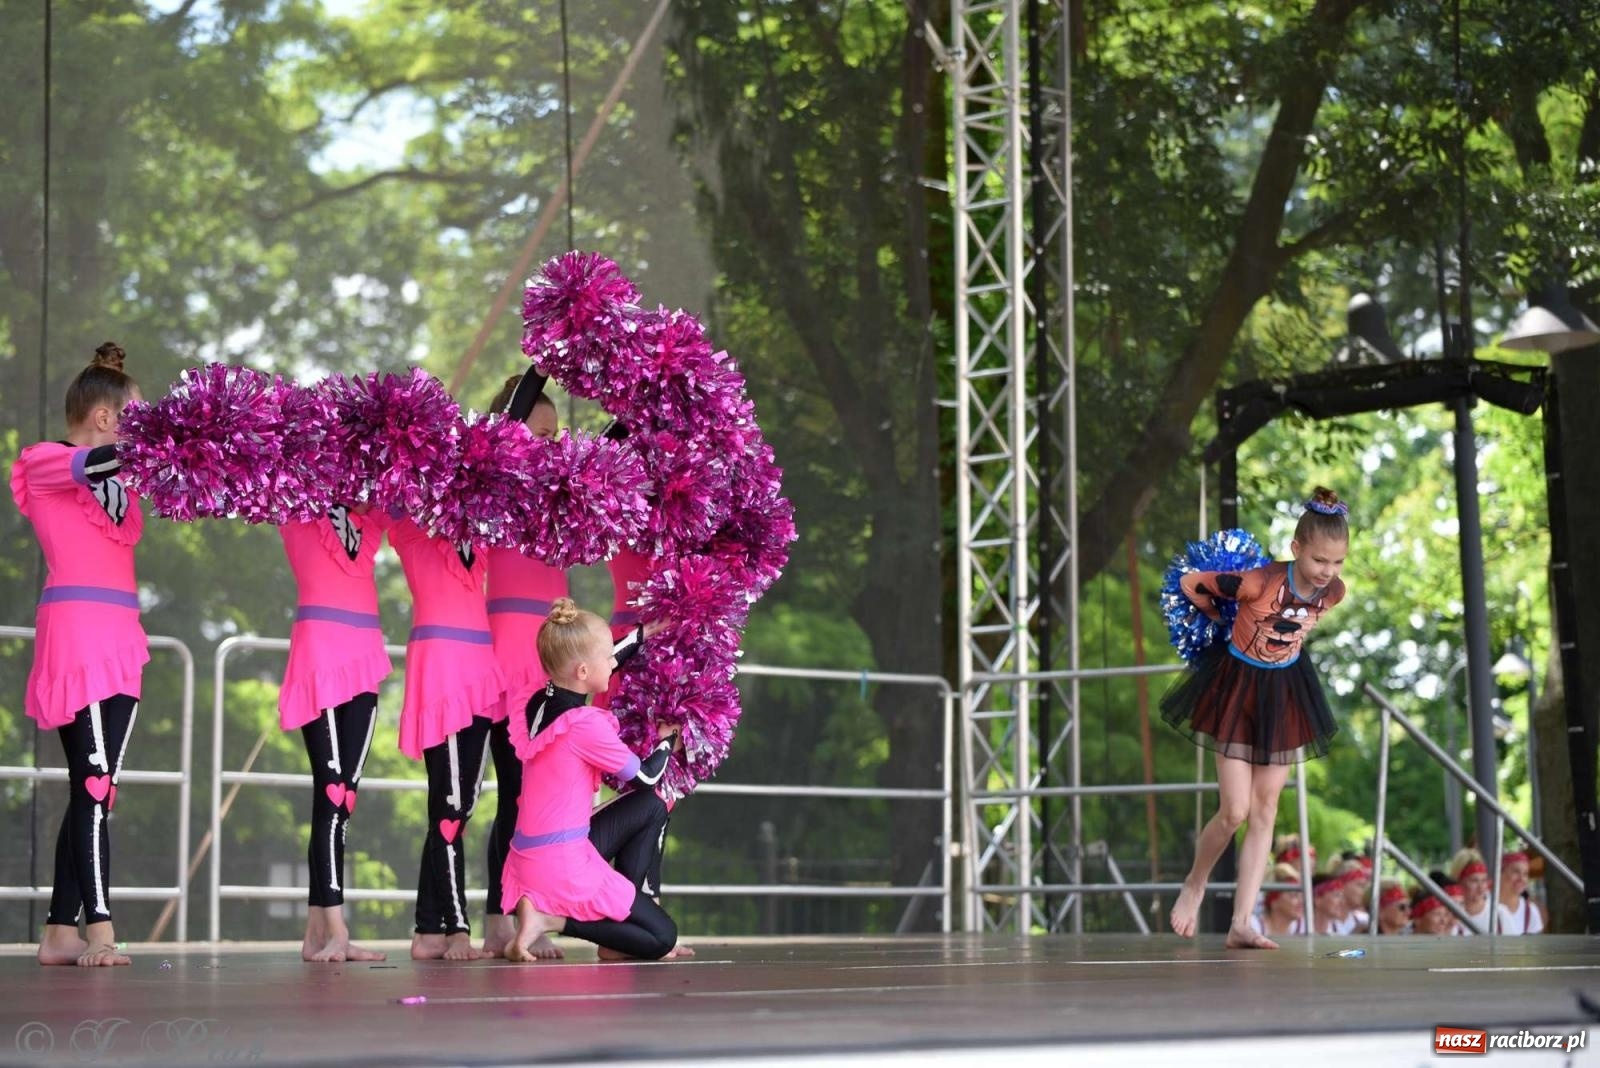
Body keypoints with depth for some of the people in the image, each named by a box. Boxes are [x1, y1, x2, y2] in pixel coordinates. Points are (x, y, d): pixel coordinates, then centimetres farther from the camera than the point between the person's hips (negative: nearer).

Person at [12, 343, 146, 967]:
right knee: (93, 784, -15)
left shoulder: (116, 479, 22)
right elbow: (91, 463, -19)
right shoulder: (44, 463, 1)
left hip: (118, 638, 8)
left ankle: (60, 933, 6)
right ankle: (99, 929, -18)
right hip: (76, 633, -8)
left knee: (93, 787, 4)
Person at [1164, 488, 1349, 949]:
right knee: (1235, 812, -6)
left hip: (1285, 694, 5)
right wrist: (1221, 618, -1)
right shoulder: (1259, 583, -29)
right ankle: (1194, 886, 23)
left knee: (1265, 812, 3)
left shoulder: (1333, 592, -13)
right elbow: (1190, 583, -14)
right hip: (1238, 687, -5)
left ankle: (1241, 924, 5)